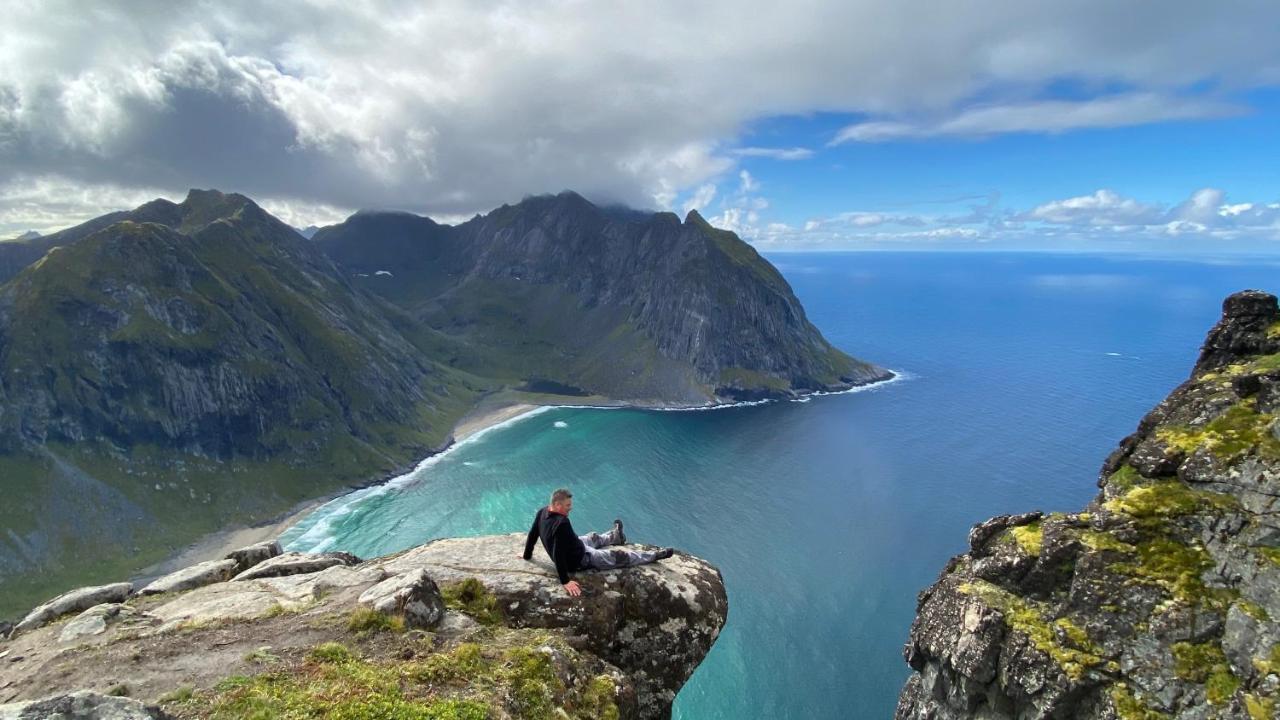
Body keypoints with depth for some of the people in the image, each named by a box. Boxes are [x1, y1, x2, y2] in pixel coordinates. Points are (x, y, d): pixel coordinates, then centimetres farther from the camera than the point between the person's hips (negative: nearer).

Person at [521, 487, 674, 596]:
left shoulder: (542, 512, -13)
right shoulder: (562, 523, -38)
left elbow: (532, 534, 0)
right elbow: (558, 554, -38)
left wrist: (527, 555, 15)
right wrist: (565, 581, -34)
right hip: (579, 560, -8)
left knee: (593, 537, 33)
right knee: (621, 557, 5)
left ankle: (615, 536, 65)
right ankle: (655, 555, 20)